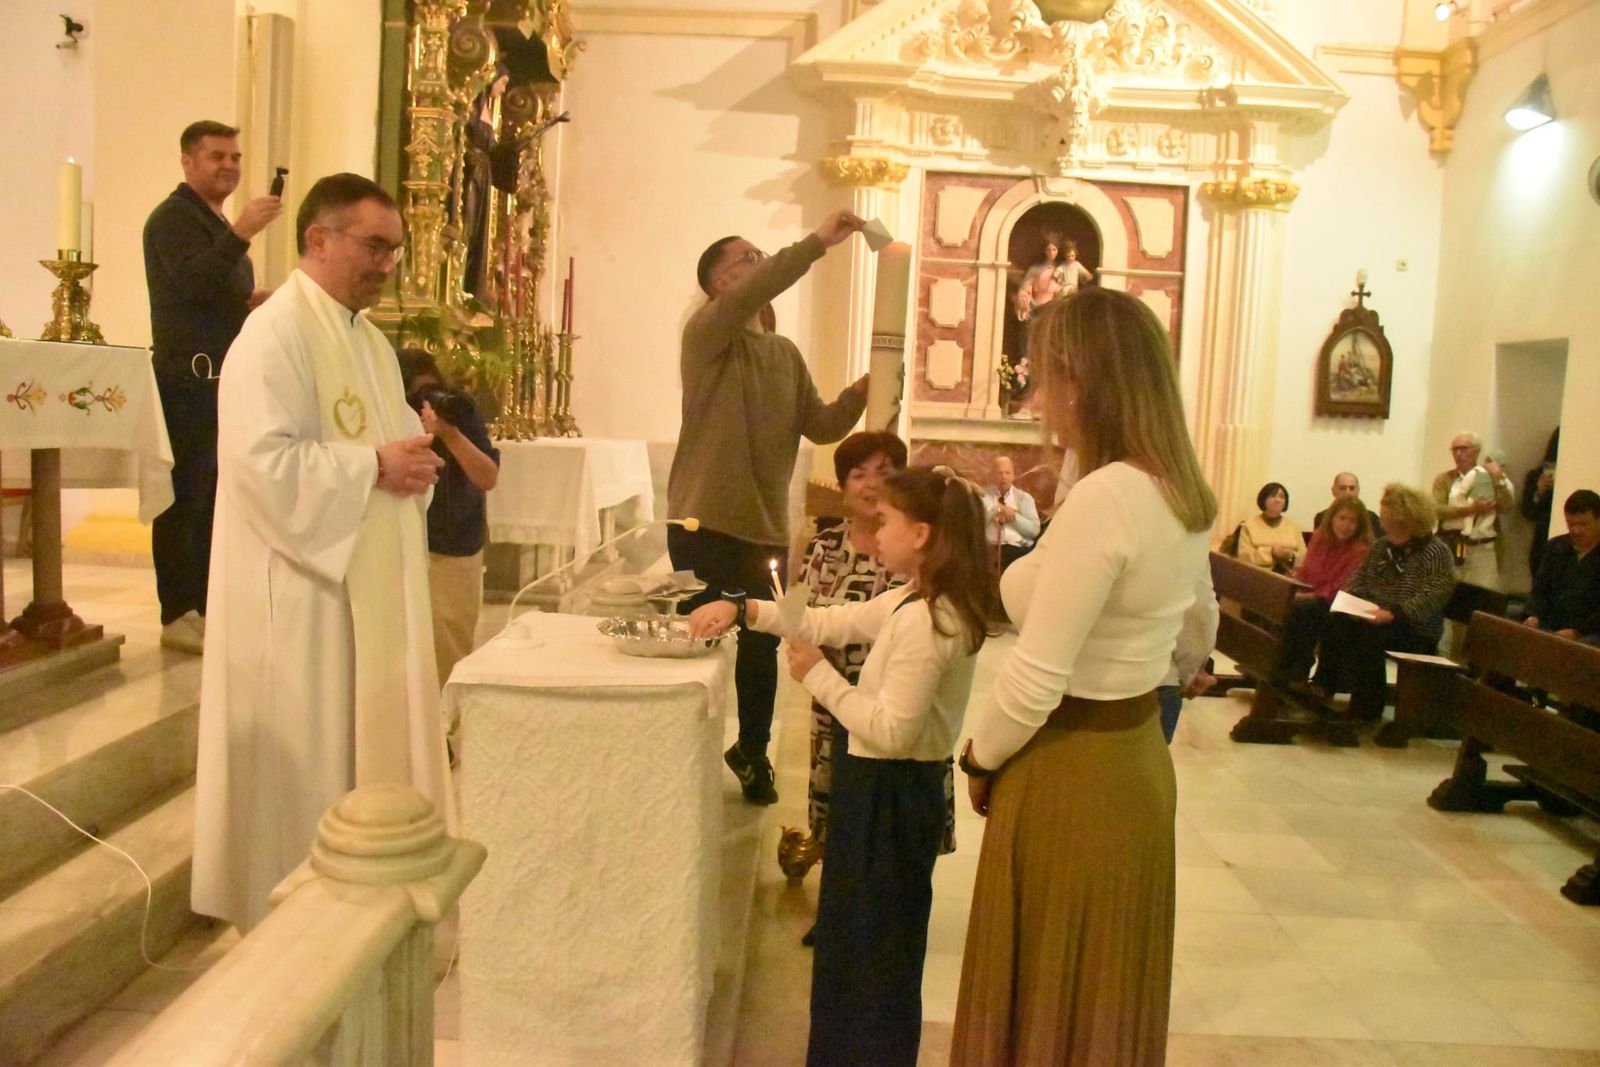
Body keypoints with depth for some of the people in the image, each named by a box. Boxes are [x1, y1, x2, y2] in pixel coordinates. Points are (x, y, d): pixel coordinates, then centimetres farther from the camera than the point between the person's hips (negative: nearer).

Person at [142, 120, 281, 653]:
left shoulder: (219, 223, 22)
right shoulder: (173, 217, -6)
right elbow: (192, 282, -24)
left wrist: (256, 303, 9)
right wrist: (240, 233, -33)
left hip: (224, 377, 9)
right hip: (188, 377, -9)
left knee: (215, 495, 12)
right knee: (186, 496, -8)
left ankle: (206, 605, 19)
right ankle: (177, 614, -3)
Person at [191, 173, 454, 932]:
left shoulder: (369, 340, 14)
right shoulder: (275, 334, -15)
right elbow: (263, 460, -25)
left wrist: (412, 461, -1)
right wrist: (374, 465, -21)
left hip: (370, 584, 9)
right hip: (303, 588, -9)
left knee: (366, 741, 15)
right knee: (303, 760, 2)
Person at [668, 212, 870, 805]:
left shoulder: (786, 354, 14)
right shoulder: (706, 334, -6)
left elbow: (820, 426, 9)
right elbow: (749, 296, -26)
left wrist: (858, 395, -9)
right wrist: (818, 243, -29)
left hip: (767, 527, 6)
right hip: (705, 523, -5)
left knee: (761, 650, 13)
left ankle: (752, 755, 33)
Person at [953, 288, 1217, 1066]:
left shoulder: (1102, 498, -25)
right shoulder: (1186, 498, 3)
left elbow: (1034, 681, -23)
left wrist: (979, 760, -7)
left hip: (1071, 781, -9)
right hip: (1137, 762, 9)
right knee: (1109, 994, 24)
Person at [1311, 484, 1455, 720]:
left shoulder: (1435, 552, -10)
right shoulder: (1380, 546, 13)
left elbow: (1432, 597, -22)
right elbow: (1359, 579, 15)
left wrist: (1393, 613, -33)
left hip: (1416, 630, -6)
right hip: (1374, 618, 6)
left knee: (1369, 635, -32)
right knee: (1336, 621, -20)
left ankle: (1367, 707, -22)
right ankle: (1325, 685, -11)